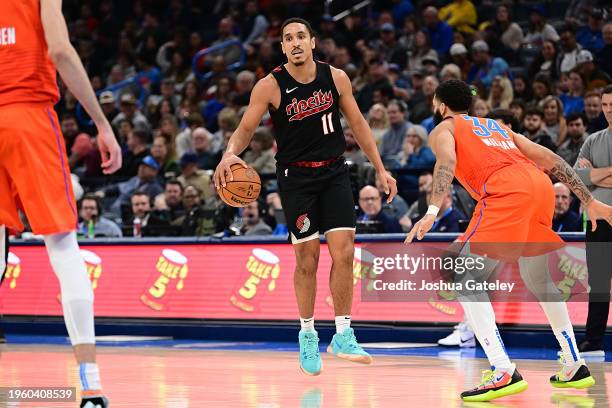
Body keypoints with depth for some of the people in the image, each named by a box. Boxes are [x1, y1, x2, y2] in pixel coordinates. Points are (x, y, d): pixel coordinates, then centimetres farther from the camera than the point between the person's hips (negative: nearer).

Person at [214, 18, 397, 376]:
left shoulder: (336, 78, -2)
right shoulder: (270, 86, -9)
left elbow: (358, 124, 8)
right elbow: (246, 129, -6)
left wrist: (381, 169, 7)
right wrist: (230, 154, -28)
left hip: (334, 173, 2)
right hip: (296, 177, -2)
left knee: (344, 253, -8)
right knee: (307, 260, 0)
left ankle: (343, 335, 1)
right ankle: (308, 336, 18)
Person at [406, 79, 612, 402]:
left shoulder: (443, 129, 19)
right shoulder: (499, 127, 37)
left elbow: (447, 161, -5)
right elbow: (551, 160, 29)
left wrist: (432, 212, -18)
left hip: (505, 191, -7)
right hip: (541, 185, 7)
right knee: (535, 277, 28)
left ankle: (504, 372, -21)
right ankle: (575, 366, 31)